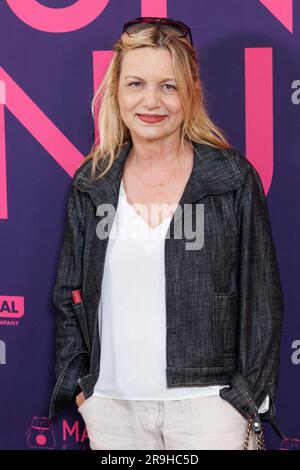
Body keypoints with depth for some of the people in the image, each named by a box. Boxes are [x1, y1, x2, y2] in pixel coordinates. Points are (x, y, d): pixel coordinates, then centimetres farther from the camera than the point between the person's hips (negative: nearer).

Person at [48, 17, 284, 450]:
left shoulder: (234, 178, -3)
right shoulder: (91, 184, 4)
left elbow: (262, 298, 0)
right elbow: (69, 293, 12)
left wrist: (254, 402, -2)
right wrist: (77, 382, 6)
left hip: (208, 401, -2)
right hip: (111, 404, 2)